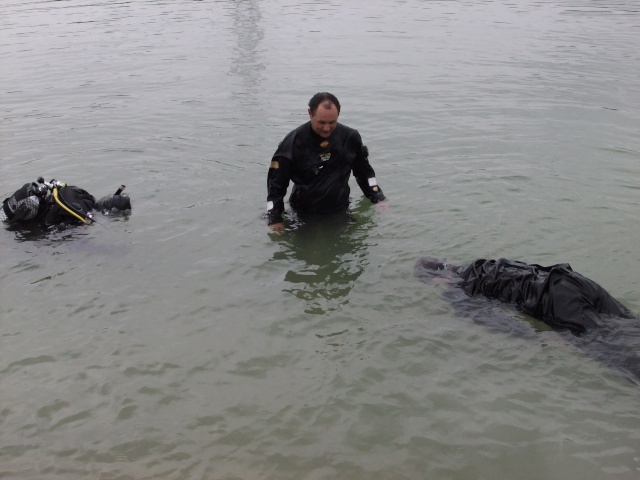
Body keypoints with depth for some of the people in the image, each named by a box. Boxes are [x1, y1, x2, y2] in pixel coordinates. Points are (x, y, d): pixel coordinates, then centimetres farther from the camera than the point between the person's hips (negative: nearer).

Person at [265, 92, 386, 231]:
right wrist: (274, 219, -9)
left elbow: (363, 170, 15)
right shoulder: (294, 142, -12)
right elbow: (276, 182, -6)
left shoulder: (350, 137, -2)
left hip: (340, 211, 2)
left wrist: (378, 199, 13)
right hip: (302, 216, -2)